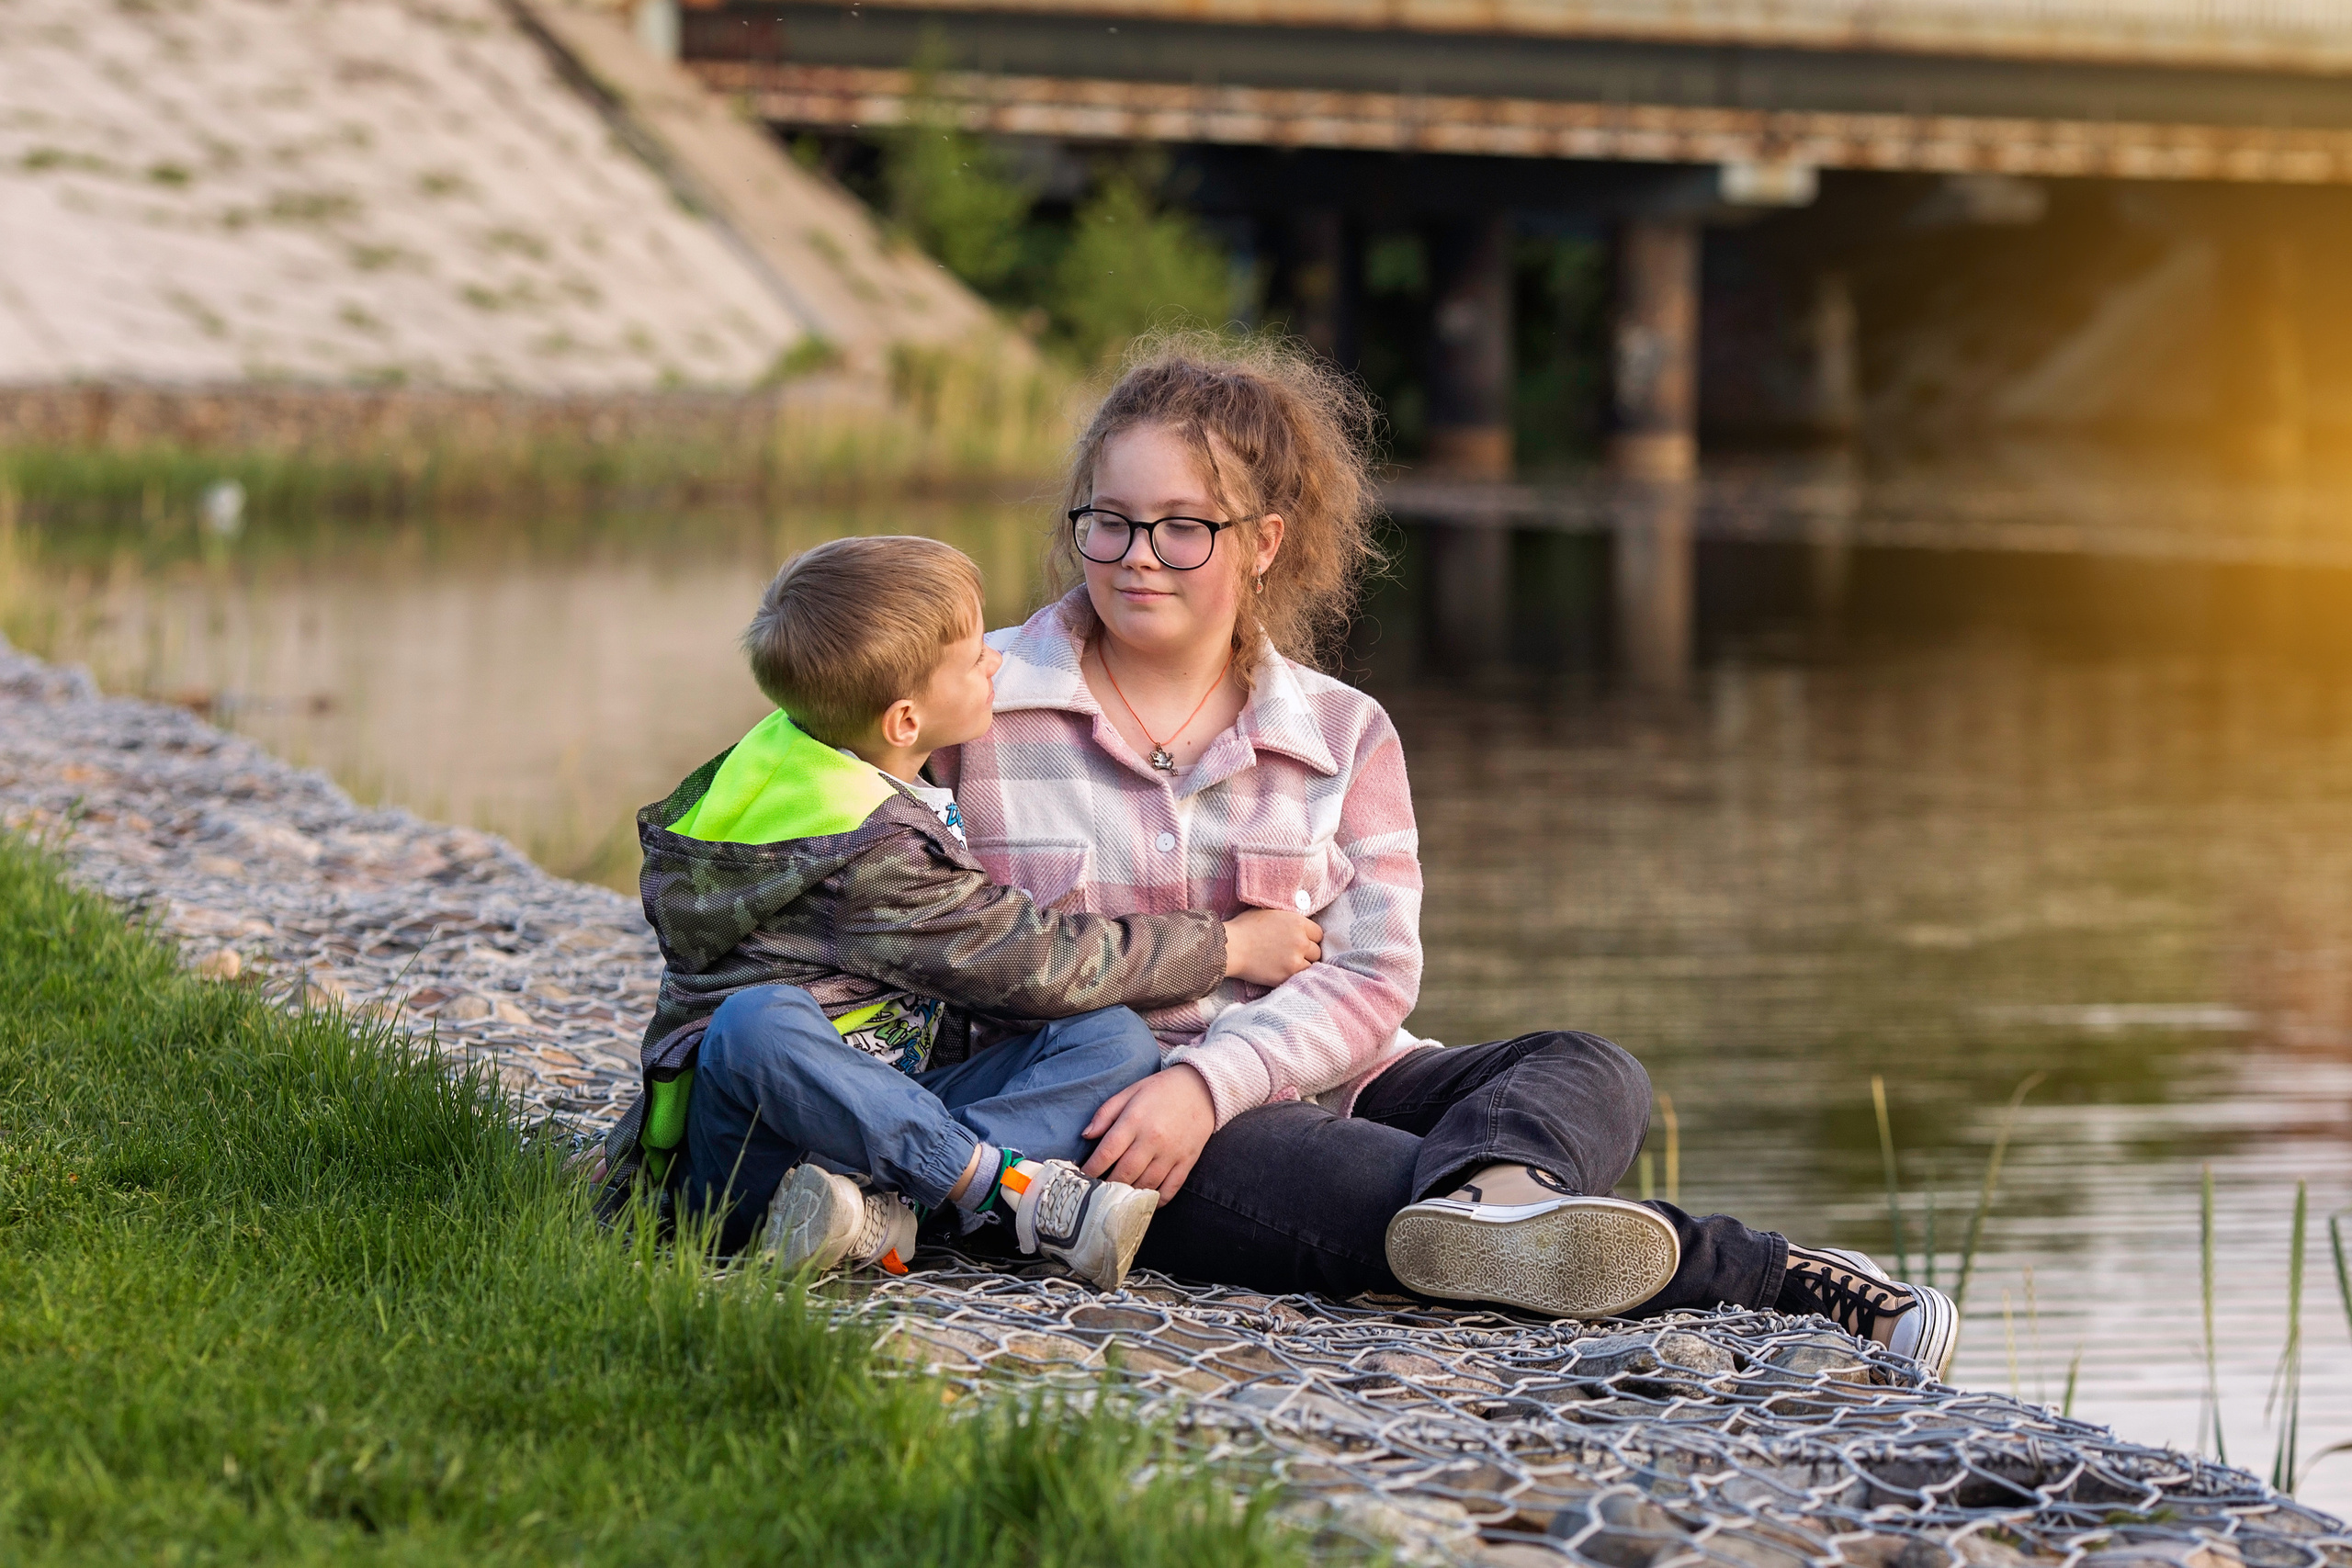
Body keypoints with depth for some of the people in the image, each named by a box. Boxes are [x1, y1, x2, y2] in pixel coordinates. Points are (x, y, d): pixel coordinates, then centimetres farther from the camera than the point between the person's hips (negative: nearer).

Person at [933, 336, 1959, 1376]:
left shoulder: (1343, 734, 10)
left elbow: (1372, 977, -1)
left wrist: (1210, 1082, -20)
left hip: (1315, 1085, 4)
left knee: (1592, 1077, -21)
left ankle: (1483, 1198, -58)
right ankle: (1777, 1277, -31)